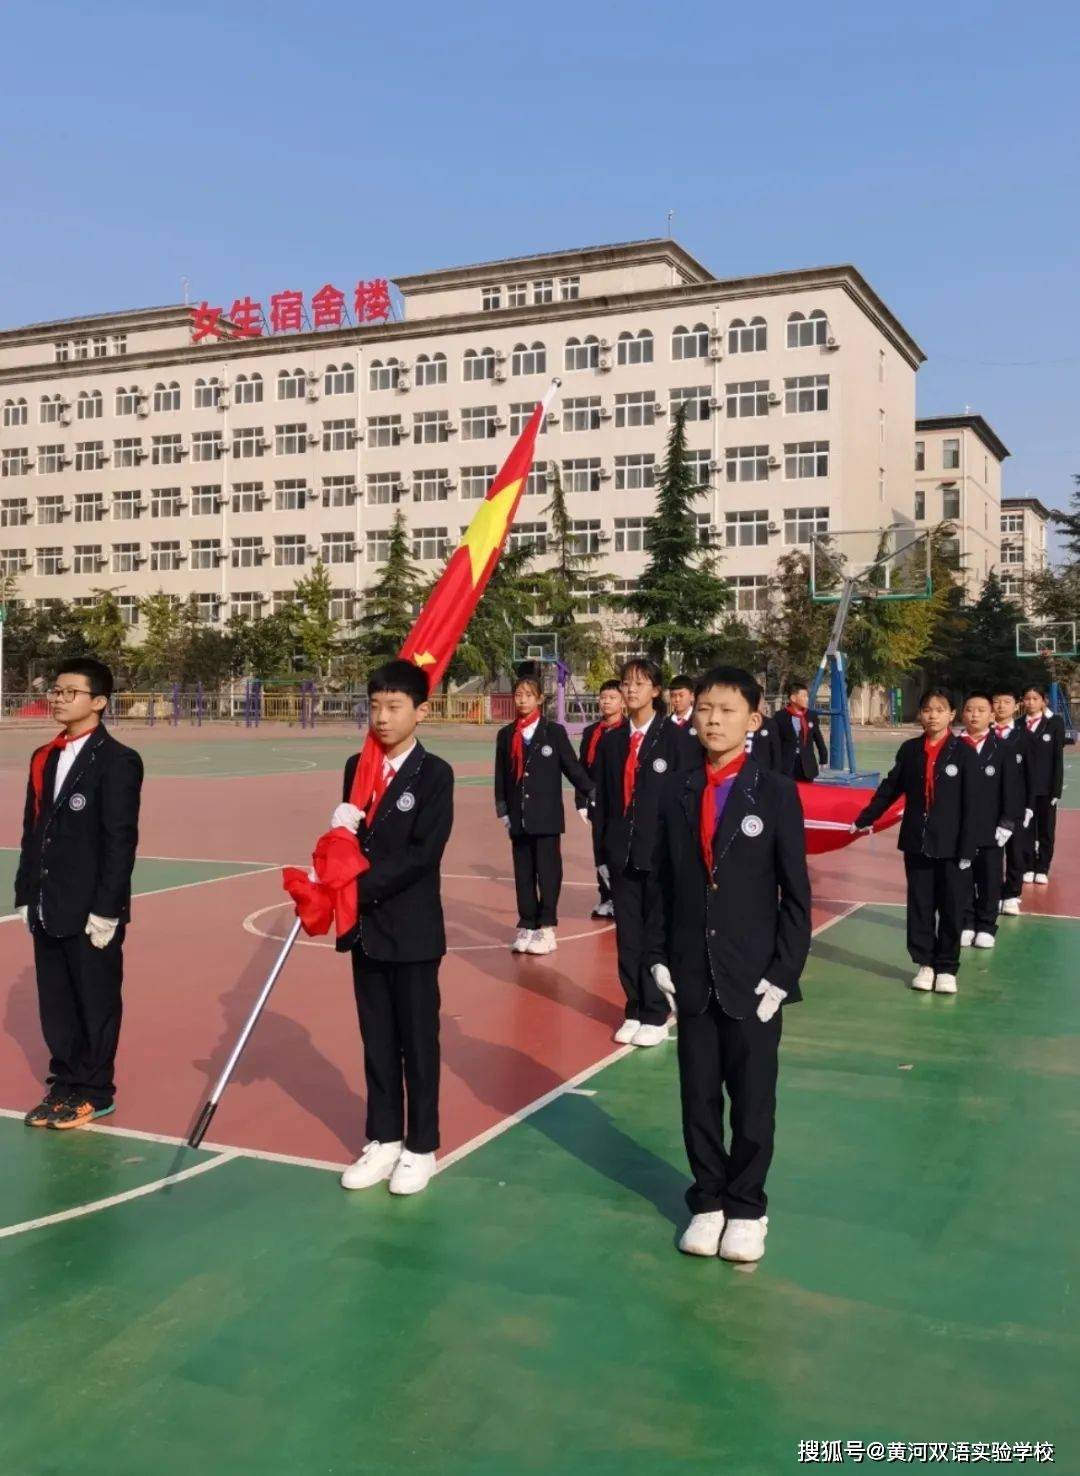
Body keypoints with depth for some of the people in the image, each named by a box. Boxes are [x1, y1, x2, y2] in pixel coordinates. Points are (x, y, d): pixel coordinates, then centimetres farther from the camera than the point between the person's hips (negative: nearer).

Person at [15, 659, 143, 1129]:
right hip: (48, 909, 7)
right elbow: (32, 831, 15)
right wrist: (26, 896, 11)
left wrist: (106, 910, -16)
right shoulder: (44, 758, 12)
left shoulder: (117, 761, -10)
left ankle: (94, 1092, 18)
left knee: (96, 1003, 5)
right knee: (55, 1004, 14)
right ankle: (66, 1084, 27)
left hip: (92, 912, -7)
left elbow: (120, 840, -14)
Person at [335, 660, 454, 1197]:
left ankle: (420, 1147, 18)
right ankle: (383, 1139, 27)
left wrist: (359, 886, -22)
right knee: (377, 1039, 14)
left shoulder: (434, 774, -11)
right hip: (365, 927, 5)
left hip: (412, 929, -5)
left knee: (417, 1040, 6)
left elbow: (421, 854, -18)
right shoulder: (357, 767, 7)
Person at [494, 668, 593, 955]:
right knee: (523, 873, 8)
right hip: (519, 817, 3)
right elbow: (501, 777, 10)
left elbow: (572, 767, 0)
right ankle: (526, 926, 16)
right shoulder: (506, 735, 8)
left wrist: (594, 794, -6)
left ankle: (546, 928, 5)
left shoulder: (555, 732, -1)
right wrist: (503, 811, 5)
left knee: (548, 871, -1)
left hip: (547, 817, -3)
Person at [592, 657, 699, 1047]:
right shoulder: (611, 741, 7)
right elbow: (602, 800, 9)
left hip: (663, 853, -4)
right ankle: (634, 1011, 21)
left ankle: (656, 1015, 17)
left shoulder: (677, 738, -6)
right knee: (628, 938, 9)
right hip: (622, 854, 4)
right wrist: (603, 853, 5)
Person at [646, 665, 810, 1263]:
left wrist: (783, 973, -9)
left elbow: (796, 894, -5)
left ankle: (745, 1207, 26)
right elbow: (662, 882, 6)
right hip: (692, 977, 3)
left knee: (752, 1101, 9)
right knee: (698, 1097, 12)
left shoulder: (776, 793, -6)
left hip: (753, 978, -2)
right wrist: (660, 957, 0)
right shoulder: (675, 792, 2)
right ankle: (707, 1202, 29)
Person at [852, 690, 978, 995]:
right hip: (916, 841, 3)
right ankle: (925, 963, 19)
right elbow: (890, 788, 11)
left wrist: (967, 848, -11)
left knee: (951, 907, 4)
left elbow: (970, 804, -7)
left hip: (950, 844, -2)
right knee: (919, 905, 8)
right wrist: (865, 819, 12)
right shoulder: (909, 750, 2)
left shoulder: (963, 752, -6)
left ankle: (947, 967, 15)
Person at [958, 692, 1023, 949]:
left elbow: (1013, 791, -2)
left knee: (989, 880, 7)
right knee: (962, 879, 7)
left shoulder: (1005, 749, -1)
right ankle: (966, 924, 20)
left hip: (990, 830, -1)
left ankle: (986, 926, 20)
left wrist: (1007, 824, -8)